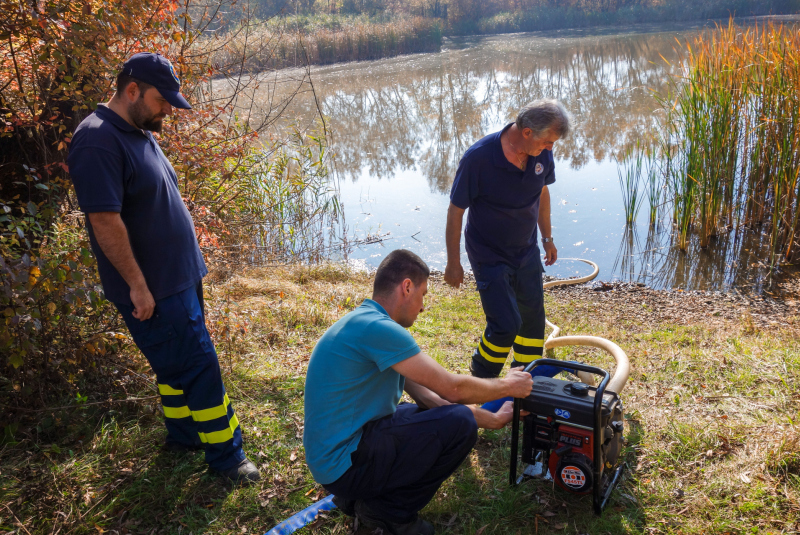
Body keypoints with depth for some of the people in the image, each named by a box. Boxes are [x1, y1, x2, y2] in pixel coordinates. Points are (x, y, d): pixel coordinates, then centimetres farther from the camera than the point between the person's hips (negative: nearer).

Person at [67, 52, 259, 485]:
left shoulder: (139, 134, 12)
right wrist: (137, 285, -21)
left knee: (178, 363, 20)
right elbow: (105, 221, -24)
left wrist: (191, 267, 19)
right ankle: (226, 457, 9)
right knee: (198, 366, -4)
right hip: (152, 288, -10)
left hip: (179, 278, 10)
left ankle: (182, 434, 36)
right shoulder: (98, 141, -19)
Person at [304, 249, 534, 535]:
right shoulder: (376, 328, -22)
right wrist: (508, 386, 0)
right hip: (343, 465, -10)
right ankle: (388, 510, 0)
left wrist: (493, 420, 15)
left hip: (329, 454, 10)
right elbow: (452, 388, -18)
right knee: (460, 423, -15)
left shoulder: (368, 323, 10)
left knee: (439, 413, 19)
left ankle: (359, 497, 14)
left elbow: (427, 397, 12)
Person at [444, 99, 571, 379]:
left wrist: (547, 237, 18)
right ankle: (480, 382, 17)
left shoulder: (542, 153, -10)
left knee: (533, 316, 14)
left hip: (527, 251, 6)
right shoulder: (478, 157, -27)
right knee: (506, 324, -10)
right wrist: (453, 263, -13)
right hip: (490, 256, -6)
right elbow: (456, 211, -18)